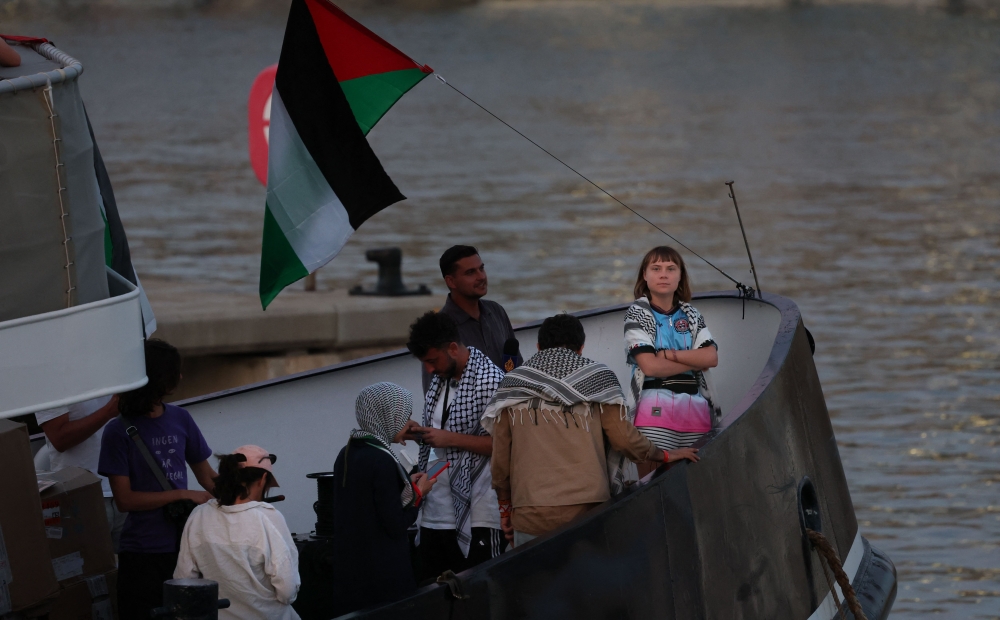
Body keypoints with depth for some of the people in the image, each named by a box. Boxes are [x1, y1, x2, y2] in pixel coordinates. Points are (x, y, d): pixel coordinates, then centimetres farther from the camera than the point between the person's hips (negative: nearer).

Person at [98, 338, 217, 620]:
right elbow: (125, 499, -10)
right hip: (143, 552, -4)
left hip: (184, 544, 4)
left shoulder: (180, 419, 8)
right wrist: (183, 495, -12)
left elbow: (207, 477, 16)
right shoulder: (119, 431, -7)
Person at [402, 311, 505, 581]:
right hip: (434, 515, 8)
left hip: (474, 516, -8)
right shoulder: (440, 379, 15)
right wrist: (419, 433, 4)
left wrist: (450, 438, -18)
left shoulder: (490, 381, -12)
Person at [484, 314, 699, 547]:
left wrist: (505, 506, 23)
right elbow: (623, 438, 4)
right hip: (587, 508, -1)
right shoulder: (597, 377, 6)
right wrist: (665, 456, 20)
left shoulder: (513, 384, 10)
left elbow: (500, 456, 12)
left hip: (531, 514, 1)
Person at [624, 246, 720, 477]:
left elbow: (712, 357, 0)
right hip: (655, 410, -5)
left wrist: (669, 354, -8)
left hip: (695, 408, 5)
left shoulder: (691, 315, 15)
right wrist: (694, 360, -3)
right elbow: (649, 366, -10)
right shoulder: (637, 313, 2)